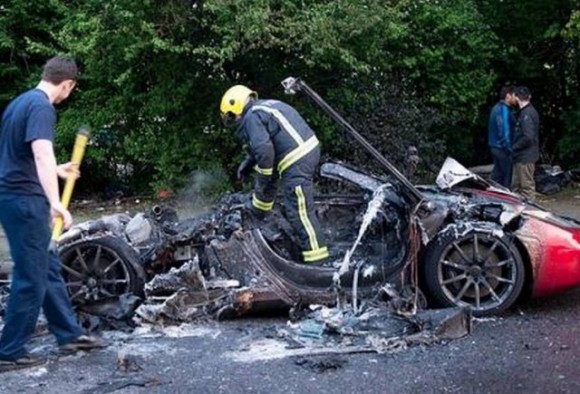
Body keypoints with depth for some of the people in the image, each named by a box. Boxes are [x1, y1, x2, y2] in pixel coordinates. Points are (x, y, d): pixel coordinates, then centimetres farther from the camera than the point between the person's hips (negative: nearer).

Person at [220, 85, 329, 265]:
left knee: (299, 211, -7)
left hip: (297, 162, -10)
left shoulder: (251, 117, -8)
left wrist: (262, 182, -7)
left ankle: (316, 259, -6)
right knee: (266, 170, 33)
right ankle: (259, 209, 51)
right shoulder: (265, 106, 21)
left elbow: (263, 149, -20)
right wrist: (248, 163, 34)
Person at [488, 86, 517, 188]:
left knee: (497, 175, 14)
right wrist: (509, 149, -18)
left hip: (496, 147, 10)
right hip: (502, 148, -10)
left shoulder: (497, 108, 15)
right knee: (507, 177, -4)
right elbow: (504, 131, -21)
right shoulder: (504, 109, -16)